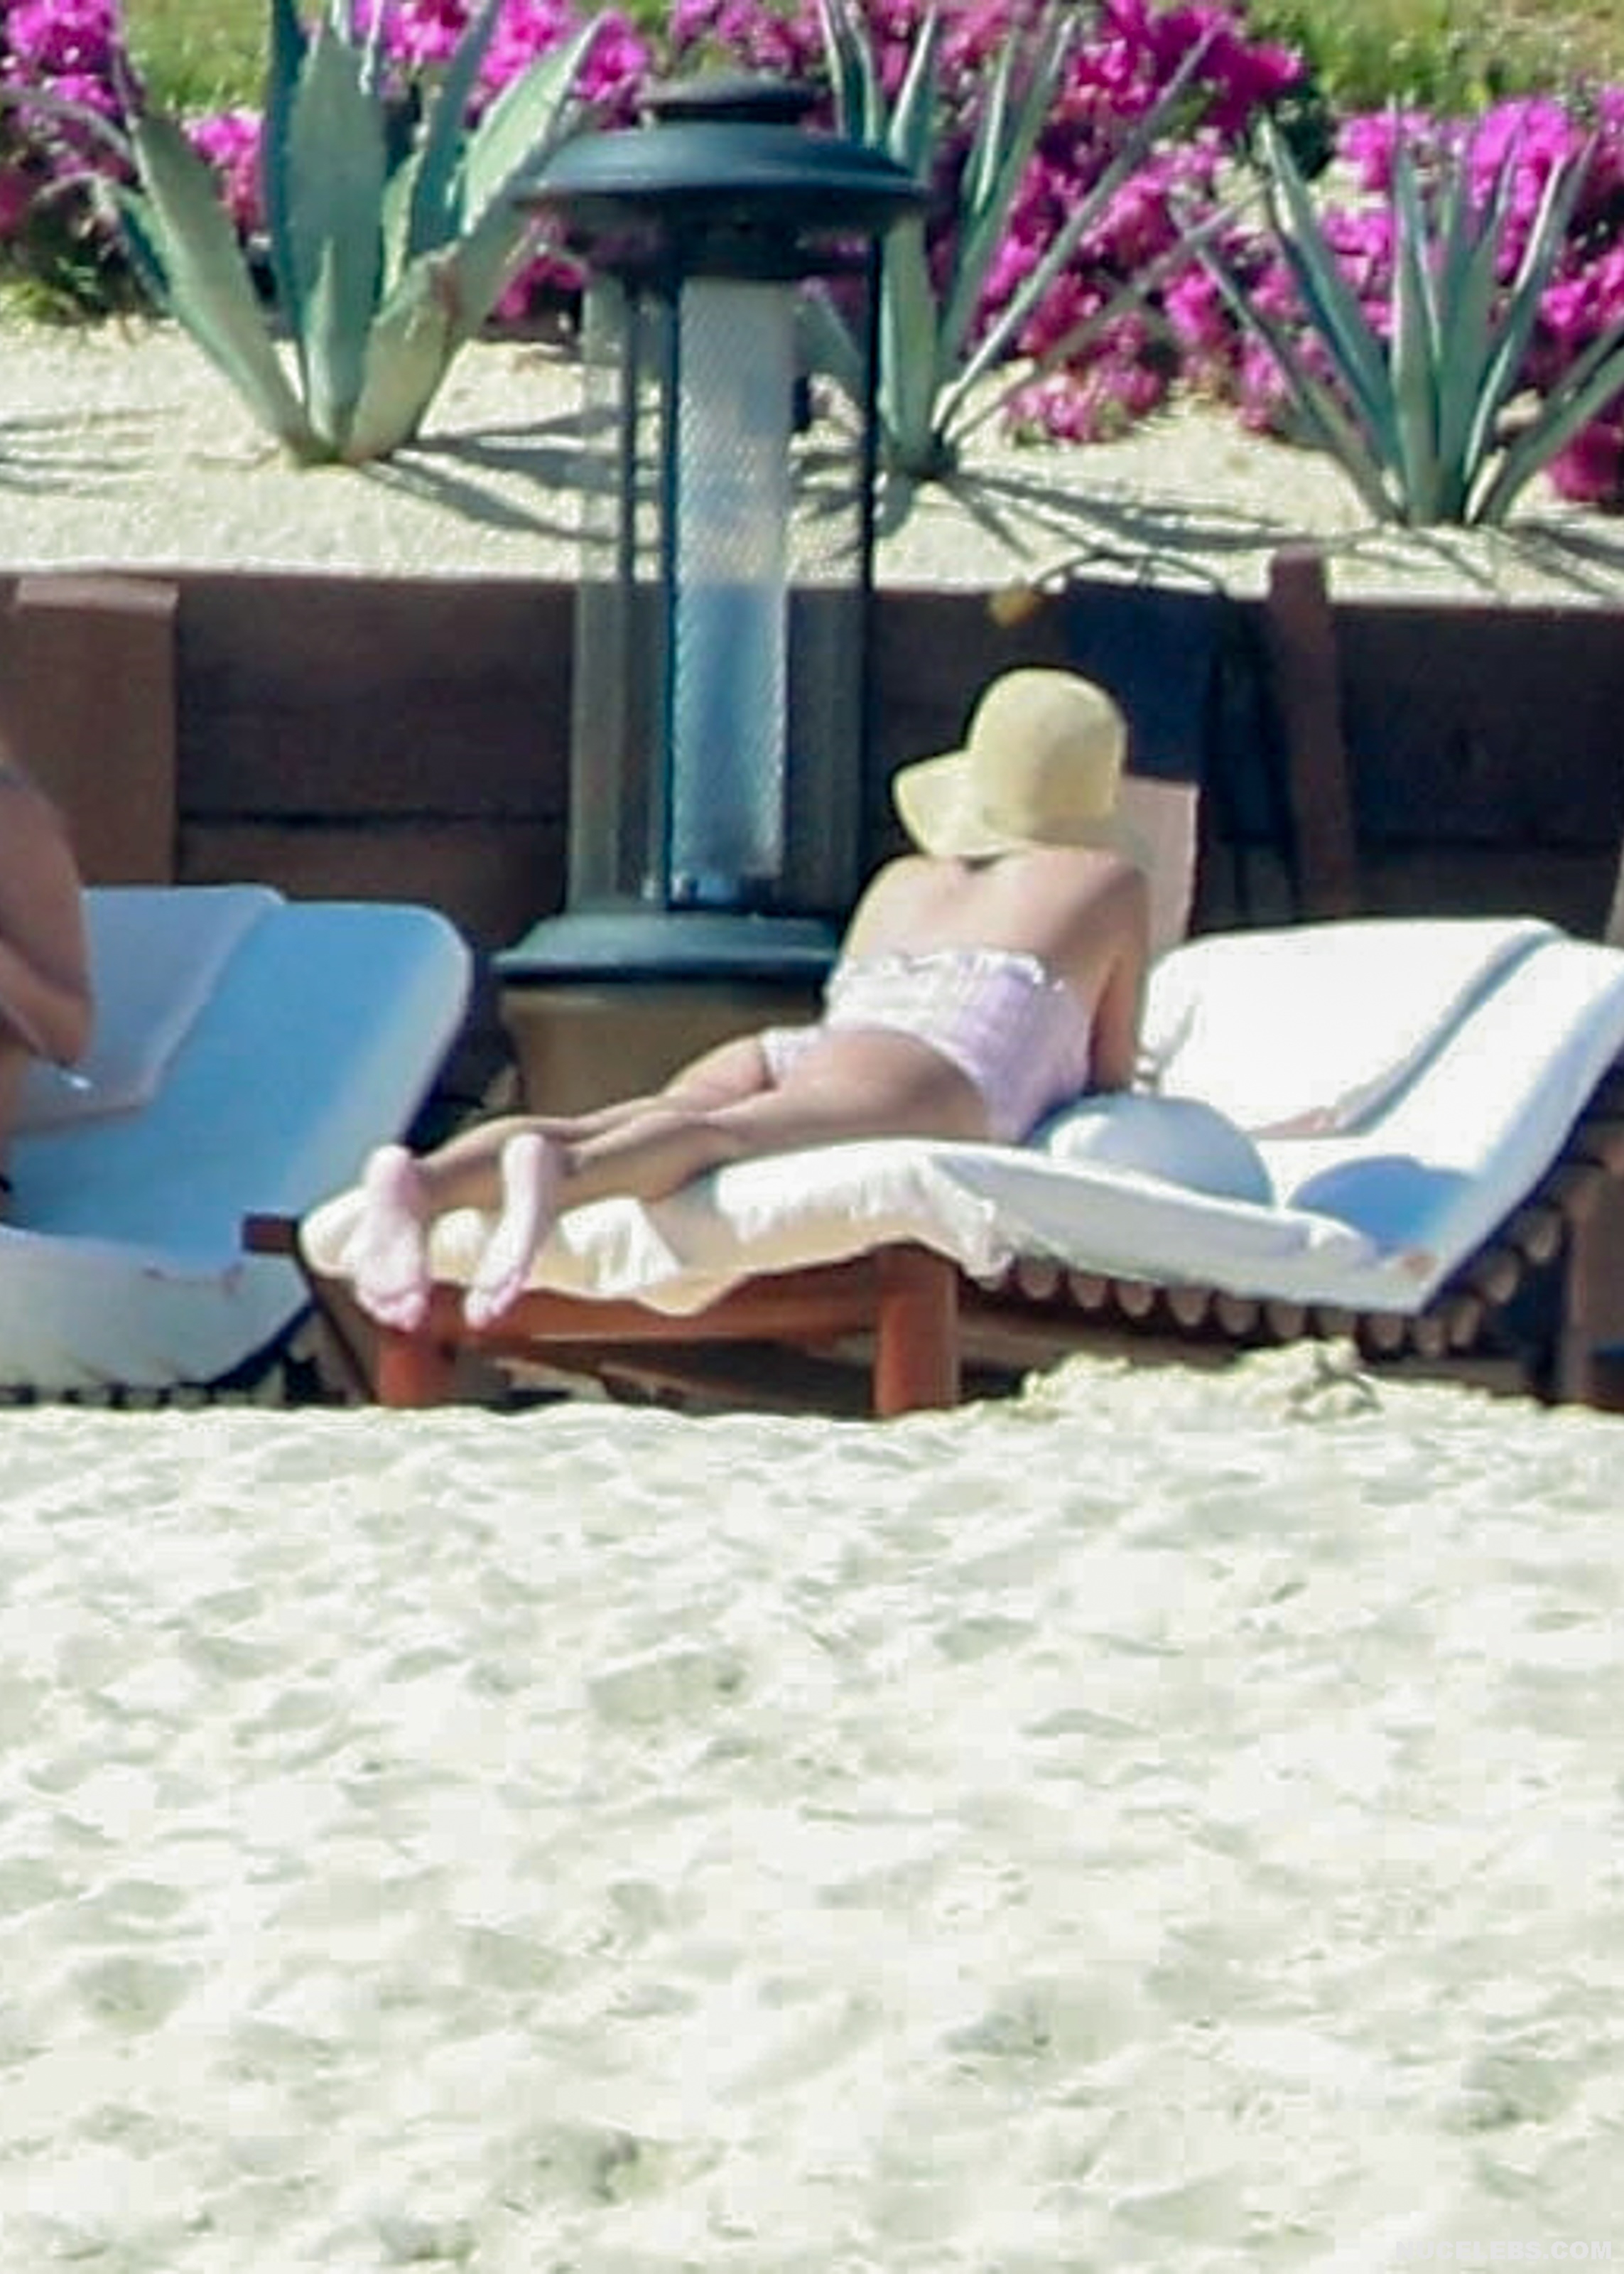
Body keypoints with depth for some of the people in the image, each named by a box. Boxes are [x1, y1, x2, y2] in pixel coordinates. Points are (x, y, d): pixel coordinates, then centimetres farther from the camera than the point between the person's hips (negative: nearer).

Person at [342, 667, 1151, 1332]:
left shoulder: (901, 881, 43)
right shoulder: (1108, 880, 30)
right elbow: (1111, 1074, 33)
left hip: (790, 1047, 5)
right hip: (935, 1072, -5)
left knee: (604, 1129, -22)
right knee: (733, 1138, -35)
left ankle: (420, 1181, -53)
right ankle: (558, 1178, -67)